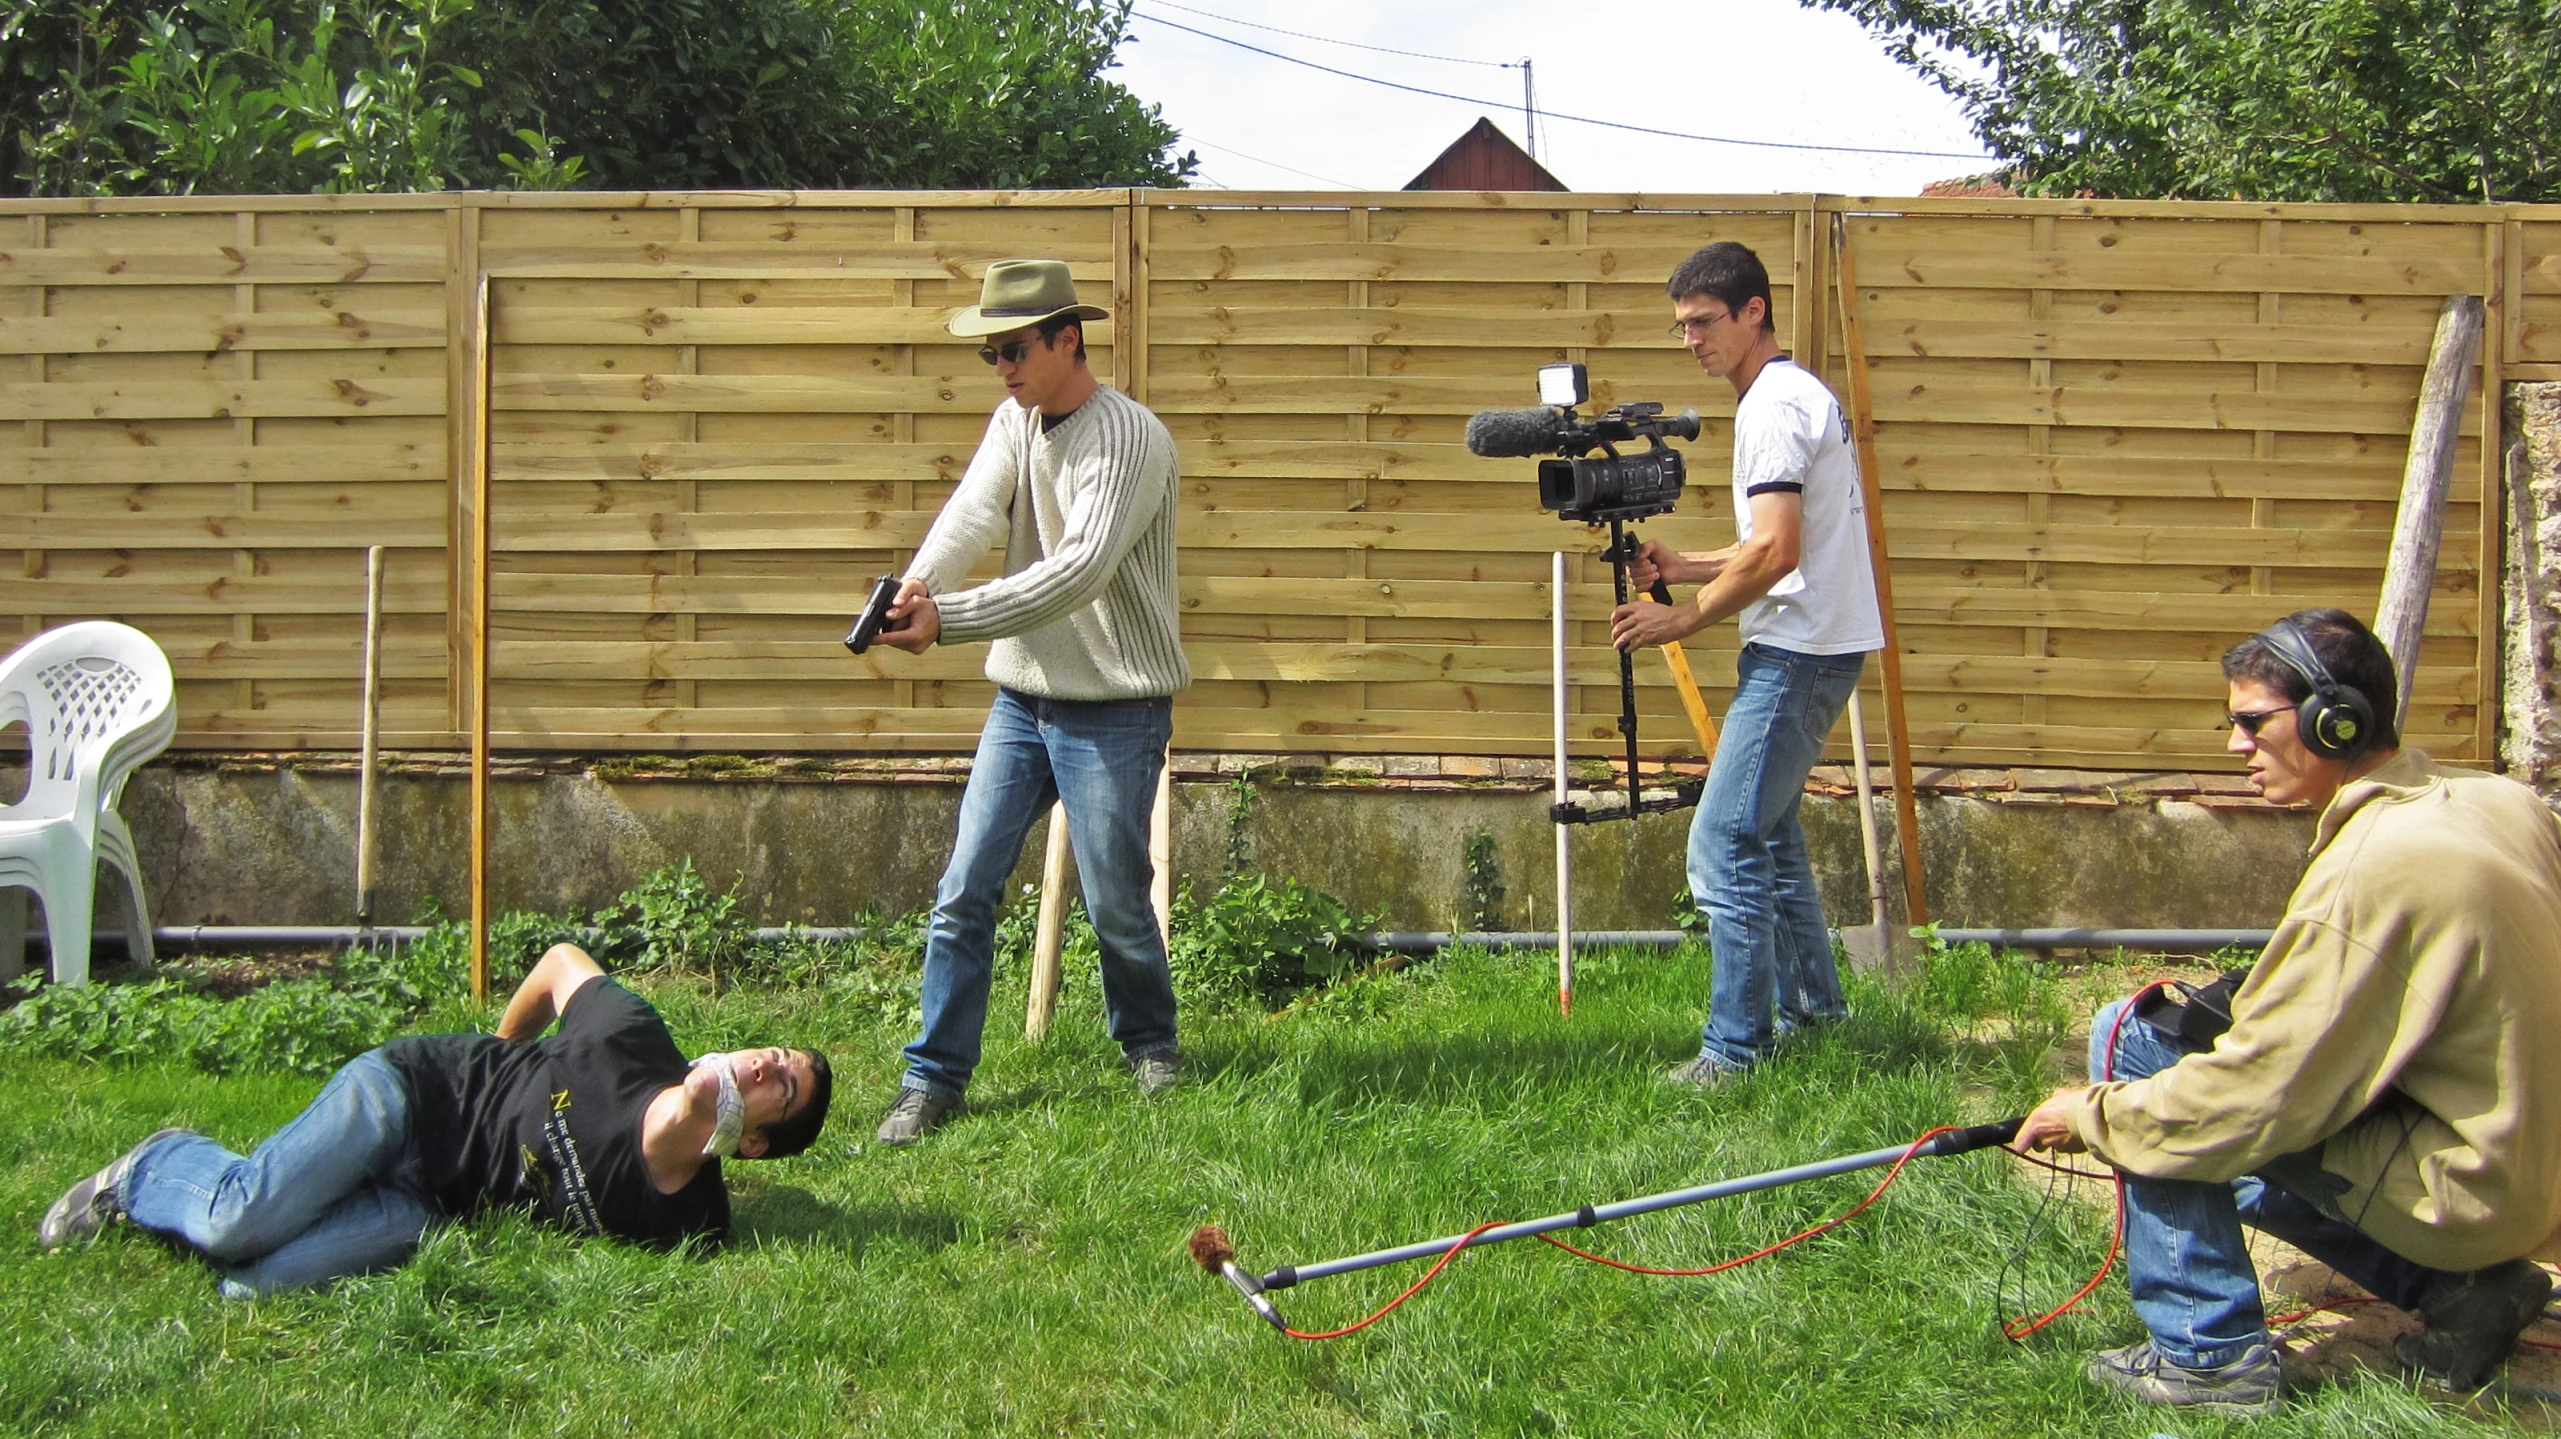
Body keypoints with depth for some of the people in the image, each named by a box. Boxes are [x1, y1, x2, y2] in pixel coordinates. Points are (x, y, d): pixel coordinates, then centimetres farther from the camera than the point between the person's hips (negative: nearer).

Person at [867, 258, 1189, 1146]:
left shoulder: (1130, 437, -16)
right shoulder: (1016, 419, 7)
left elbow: (1080, 569, -26)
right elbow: (973, 511, -10)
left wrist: (949, 619, -33)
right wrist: (918, 582, -32)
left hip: (1114, 712, -6)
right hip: (1021, 698, 6)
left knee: (1116, 905, 3)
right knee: (964, 891, 2)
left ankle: (1152, 1048, 29)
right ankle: (933, 1081, 9)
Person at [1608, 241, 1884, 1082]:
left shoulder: (1776, 405, -15)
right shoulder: (1796, 397, 18)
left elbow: (1775, 552, -24)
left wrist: (1685, 620, -15)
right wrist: (1683, 568, 10)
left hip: (1799, 653, -11)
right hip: (1812, 645, 11)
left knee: (1725, 844, -12)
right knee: (1767, 827, 20)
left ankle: (1736, 1046, -9)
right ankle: (1812, 1005, 28)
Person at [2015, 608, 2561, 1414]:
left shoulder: (2375, 868, -25)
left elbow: (2262, 1093, -22)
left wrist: (2095, 1115, -7)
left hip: (2462, 1191, -9)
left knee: (2134, 1037, -10)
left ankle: (2209, 1353, -5)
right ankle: (2456, 1285, 15)